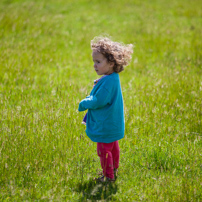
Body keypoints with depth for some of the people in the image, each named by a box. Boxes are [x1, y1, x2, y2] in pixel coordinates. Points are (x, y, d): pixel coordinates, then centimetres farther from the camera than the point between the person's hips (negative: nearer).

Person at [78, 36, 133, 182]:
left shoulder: (108, 81, -27)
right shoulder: (112, 78, 5)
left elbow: (98, 101, -27)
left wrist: (84, 103, -10)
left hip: (105, 125, -11)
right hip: (112, 123, 11)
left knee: (104, 150, 0)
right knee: (113, 148, 22)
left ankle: (108, 176, 10)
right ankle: (114, 171, 36)